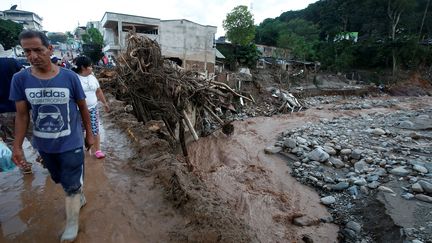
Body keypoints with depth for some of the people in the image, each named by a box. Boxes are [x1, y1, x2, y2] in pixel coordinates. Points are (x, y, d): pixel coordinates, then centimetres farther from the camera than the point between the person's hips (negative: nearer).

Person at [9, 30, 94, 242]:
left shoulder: (69, 77, -13)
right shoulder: (20, 79, -7)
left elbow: (83, 108, -3)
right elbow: (22, 115, -1)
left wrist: (89, 134, 2)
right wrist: (17, 146, -2)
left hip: (71, 143, -3)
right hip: (44, 145, 3)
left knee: (72, 185, 8)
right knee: (63, 181, 23)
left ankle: (72, 225, 27)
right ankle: (79, 197, 52)